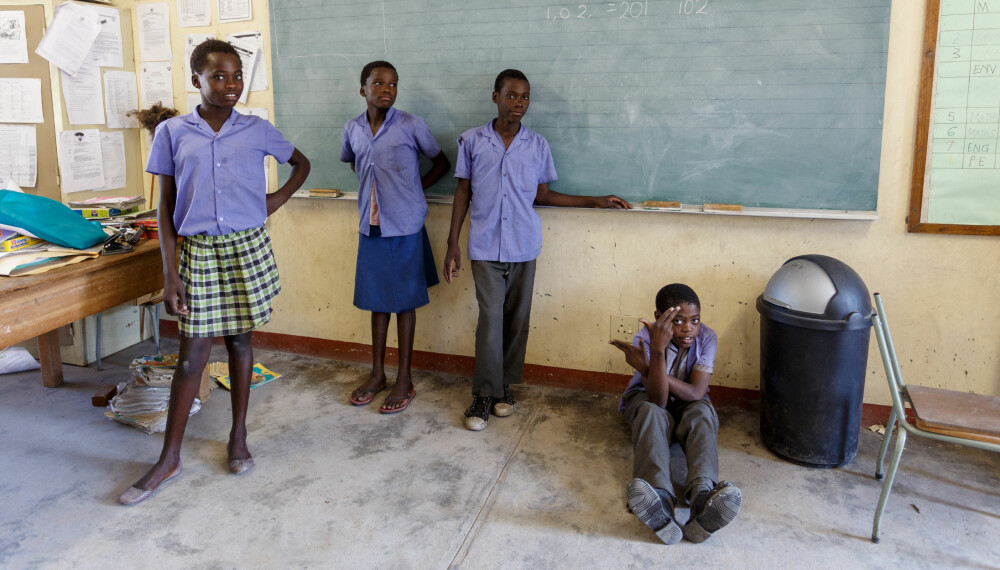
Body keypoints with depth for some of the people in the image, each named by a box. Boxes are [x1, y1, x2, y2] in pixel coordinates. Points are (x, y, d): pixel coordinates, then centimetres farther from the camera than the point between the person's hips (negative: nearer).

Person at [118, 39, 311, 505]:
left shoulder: (257, 130, 2)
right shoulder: (173, 133, 0)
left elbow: (301, 163, 20)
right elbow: (165, 208, 0)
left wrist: (280, 198, 3)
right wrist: (169, 274, -5)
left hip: (248, 248, 1)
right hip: (197, 252, -1)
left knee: (239, 340, 11)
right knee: (191, 355, 2)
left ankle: (238, 438, 26)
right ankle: (169, 459, 14)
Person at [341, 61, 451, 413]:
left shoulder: (411, 126, -8)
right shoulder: (352, 130, 3)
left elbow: (442, 163, 4)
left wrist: (413, 190, -2)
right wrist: (375, 186, 9)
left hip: (404, 228, -4)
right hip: (371, 228, 4)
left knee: (404, 301, 4)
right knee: (377, 300, 13)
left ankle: (404, 380, 16)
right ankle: (377, 374, 27)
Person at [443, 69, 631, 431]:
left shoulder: (537, 145, 4)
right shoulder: (471, 141, 1)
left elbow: (543, 195, 10)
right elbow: (463, 192, 5)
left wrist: (596, 202, 9)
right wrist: (453, 245, 2)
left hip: (524, 247, 2)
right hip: (485, 247, -2)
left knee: (517, 319, 7)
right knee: (491, 319, -5)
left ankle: (505, 386, 22)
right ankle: (484, 395, 7)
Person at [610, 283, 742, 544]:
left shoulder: (706, 338, -19)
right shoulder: (645, 338, -24)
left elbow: (695, 393, -28)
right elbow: (658, 400, -32)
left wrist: (646, 367, -35)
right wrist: (658, 350, -46)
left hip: (687, 404, 2)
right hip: (647, 399, -1)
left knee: (702, 412, -33)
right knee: (652, 414, -36)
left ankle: (703, 496, -59)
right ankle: (661, 501, -61)